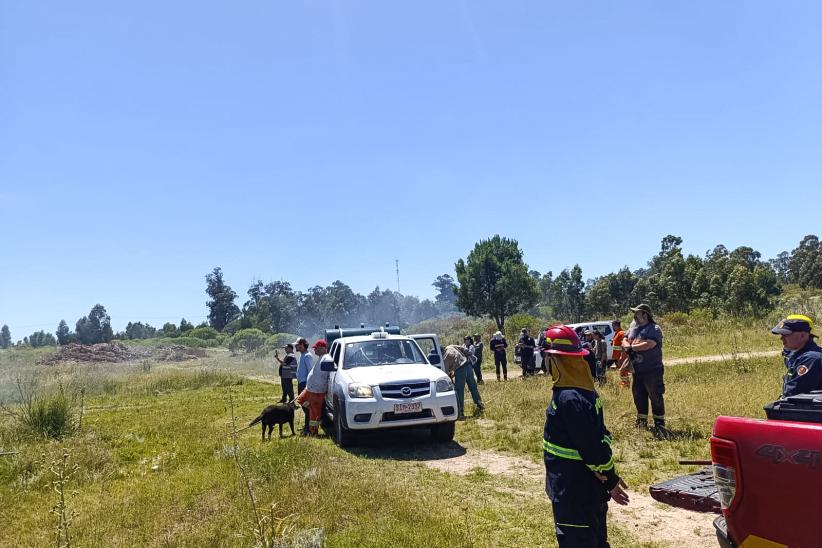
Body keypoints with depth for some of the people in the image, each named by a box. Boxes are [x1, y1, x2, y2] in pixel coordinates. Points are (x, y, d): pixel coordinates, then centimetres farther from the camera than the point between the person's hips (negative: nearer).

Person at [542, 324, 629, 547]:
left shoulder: (568, 398, -26)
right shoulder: (584, 389, 4)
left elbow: (590, 446, -25)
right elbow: (599, 435, 7)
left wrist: (609, 479, -14)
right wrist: (609, 476, 7)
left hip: (572, 493, -9)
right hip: (589, 486, 9)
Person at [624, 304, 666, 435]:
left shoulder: (654, 329, -12)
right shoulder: (633, 329, 12)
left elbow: (649, 344, -25)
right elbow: (624, 340, 13)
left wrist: (632, 347, -16)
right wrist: (627, 346, -11)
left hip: (652, 371, -8)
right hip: (637, 370, 8)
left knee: (656, 397, -4)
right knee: (638, 396, 15)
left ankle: (659, 423, 4)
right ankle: (641, 422, 28)